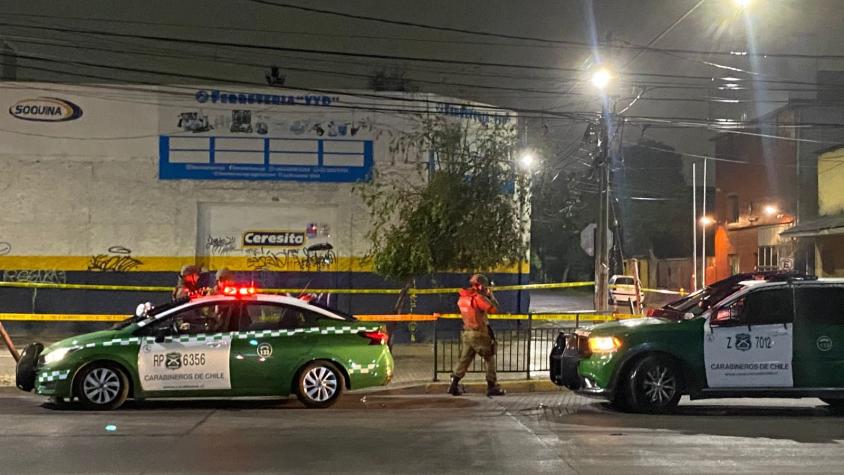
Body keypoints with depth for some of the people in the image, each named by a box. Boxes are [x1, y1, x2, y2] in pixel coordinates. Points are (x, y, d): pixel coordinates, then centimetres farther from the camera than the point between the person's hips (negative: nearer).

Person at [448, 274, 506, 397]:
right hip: (480, 334, -7)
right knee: (490, 359, 5)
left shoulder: (462, 298, 5)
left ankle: (454, 384, 7)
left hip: (467, 333, 7)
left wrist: (485, 296, 12)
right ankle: (492, 387, 6)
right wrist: (490, 295, -4)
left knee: (464, 359, 11)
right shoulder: (478, 298, -18)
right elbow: (494, 309, -19)